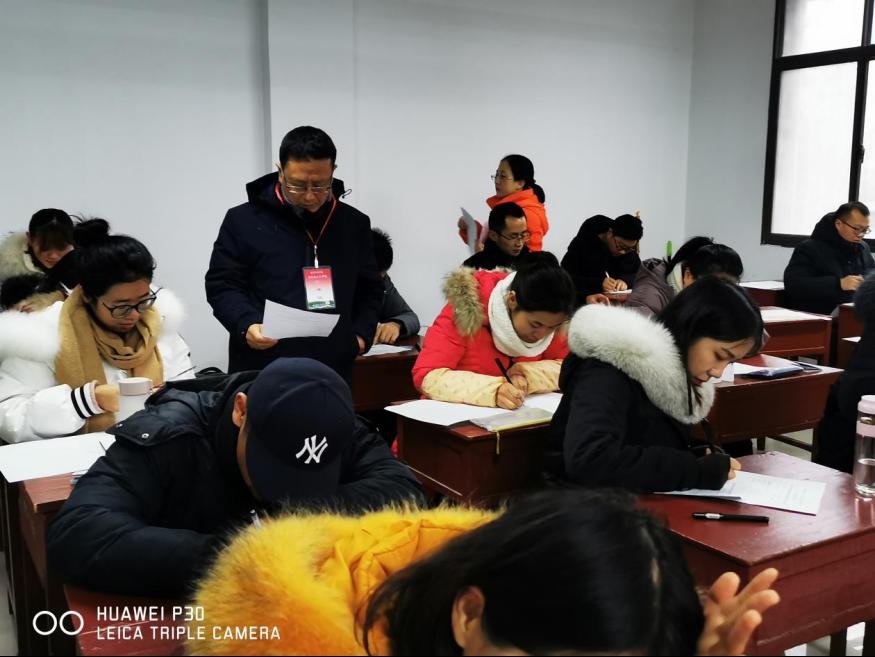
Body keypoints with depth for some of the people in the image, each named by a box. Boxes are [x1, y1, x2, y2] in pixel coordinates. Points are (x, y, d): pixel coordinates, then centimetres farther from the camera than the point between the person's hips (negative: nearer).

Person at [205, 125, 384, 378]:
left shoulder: (355, 224, 9)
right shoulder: (244, 221, -1)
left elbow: (370, 288, 18)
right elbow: (222, 285, 0)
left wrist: (361, 334, 3)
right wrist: (246, 325, -18)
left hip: (332, 372, 3)